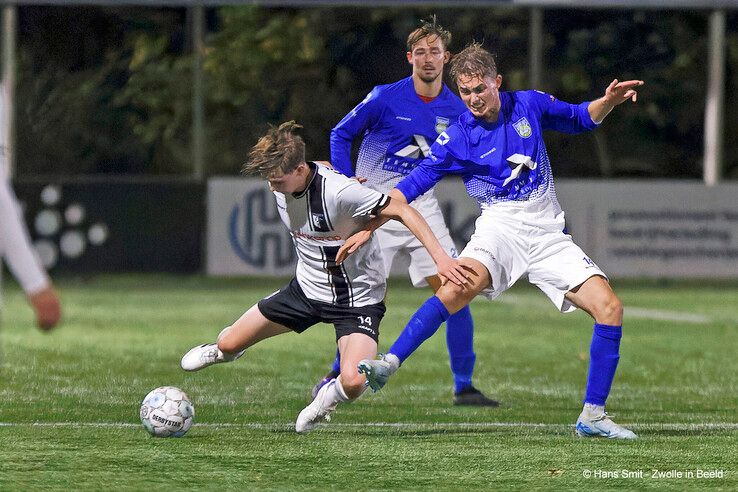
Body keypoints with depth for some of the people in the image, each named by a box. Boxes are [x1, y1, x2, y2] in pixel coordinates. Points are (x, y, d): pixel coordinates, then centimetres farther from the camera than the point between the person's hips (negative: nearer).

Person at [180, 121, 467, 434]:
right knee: (230, 344, 8)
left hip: (357, 298, -6)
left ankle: (328, 397, 10)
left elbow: (403, 211, -28)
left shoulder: (339, 191, -31)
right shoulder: (281, 187, -9)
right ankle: (224, 349, 48)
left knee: (353, 384, -27)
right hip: (307, 288, 6)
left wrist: (439, 255, -35)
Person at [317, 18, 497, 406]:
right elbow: (340, 134, 2)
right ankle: (337, 375, 17)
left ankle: (464, 387, -1)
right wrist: (347, 181, -7)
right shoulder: (385, 98, -9)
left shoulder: (457, 110, 1)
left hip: (423, 208, 3)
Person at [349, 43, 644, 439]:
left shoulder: (530, 105, 5)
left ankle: (592, 416, -3)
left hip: (548, 235, 3)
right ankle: (387, 366, -39)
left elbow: (580, 119, 23)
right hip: (500, 228, -3)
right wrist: (369, 228, -11)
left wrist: (608, 101, 3)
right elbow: (410, 187, -2)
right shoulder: (456, 138, -2)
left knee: (609, 309, -12)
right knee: (461, 285, -35)